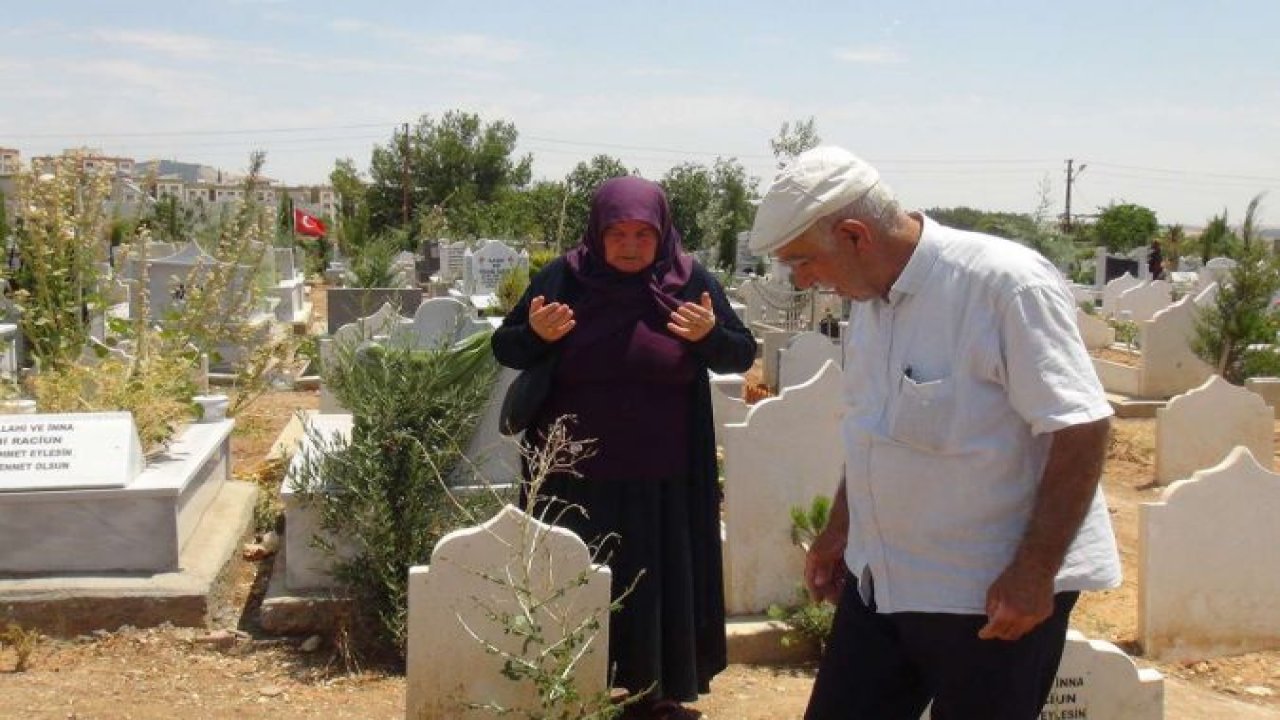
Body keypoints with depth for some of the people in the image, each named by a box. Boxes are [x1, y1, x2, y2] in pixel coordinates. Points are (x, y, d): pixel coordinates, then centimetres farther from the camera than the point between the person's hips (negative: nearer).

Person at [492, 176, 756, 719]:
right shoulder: (563, 277, -4)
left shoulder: (691, 281, -3)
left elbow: (743, 354, 2)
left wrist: (709, 336, -19)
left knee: (659, 586, 8)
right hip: (575, 474, 0)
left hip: (662, 479, 1)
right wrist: (536, 334, -21)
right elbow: (504, 348, 2)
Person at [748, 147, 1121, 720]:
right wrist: (838, 531, 18)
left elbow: (1082, 428, -21)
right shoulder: (869, 298, 5)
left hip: (994, 595, -7)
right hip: (880, 581, 8)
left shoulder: (1006, 285, -20)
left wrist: (1035, 573, -22)